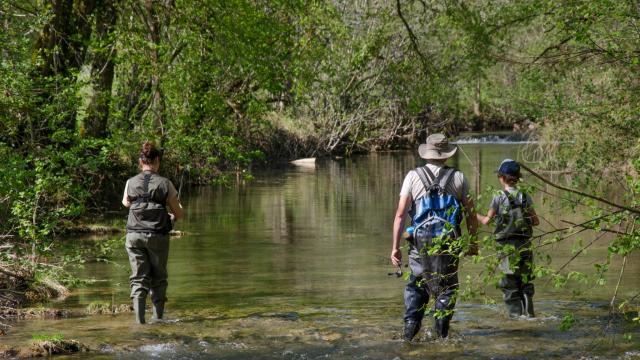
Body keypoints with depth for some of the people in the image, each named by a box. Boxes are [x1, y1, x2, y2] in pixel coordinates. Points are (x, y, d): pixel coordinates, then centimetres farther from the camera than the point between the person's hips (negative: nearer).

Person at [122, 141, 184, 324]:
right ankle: (158, 317, 14)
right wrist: (173, 216, 24)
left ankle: (139, 319, -8)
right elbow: (179, 214, 0)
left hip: (134, 235, 1)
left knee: (138, 278, 4)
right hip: (158, 236, -1)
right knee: (159, 278, 14)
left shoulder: (131, 183, -1)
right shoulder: (165, 184, -7)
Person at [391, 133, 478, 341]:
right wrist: (473, 242, 16)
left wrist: (395, 246, -2)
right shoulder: (458, 178, 3)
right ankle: (442, 333, 9)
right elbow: (470, 214, 5)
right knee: (446, 288, 12)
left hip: (420, 243, 0)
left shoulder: (413, 176, 1)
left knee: (416, 286, 13)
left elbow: (400, 214, -5)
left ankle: (410, 323, -3)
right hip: (449, 243, 0)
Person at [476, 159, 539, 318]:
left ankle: (515, 313, 4)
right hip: (525, 244, 3)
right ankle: (528, 312, 10)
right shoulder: (525, 197, 2)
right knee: (526, 279, 12)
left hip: (507, 245, -3)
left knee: (509, 282, 5)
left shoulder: (498, 198, -7)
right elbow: (536, 221, 6)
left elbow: (487, 220, 0)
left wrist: (475, 215, 19)